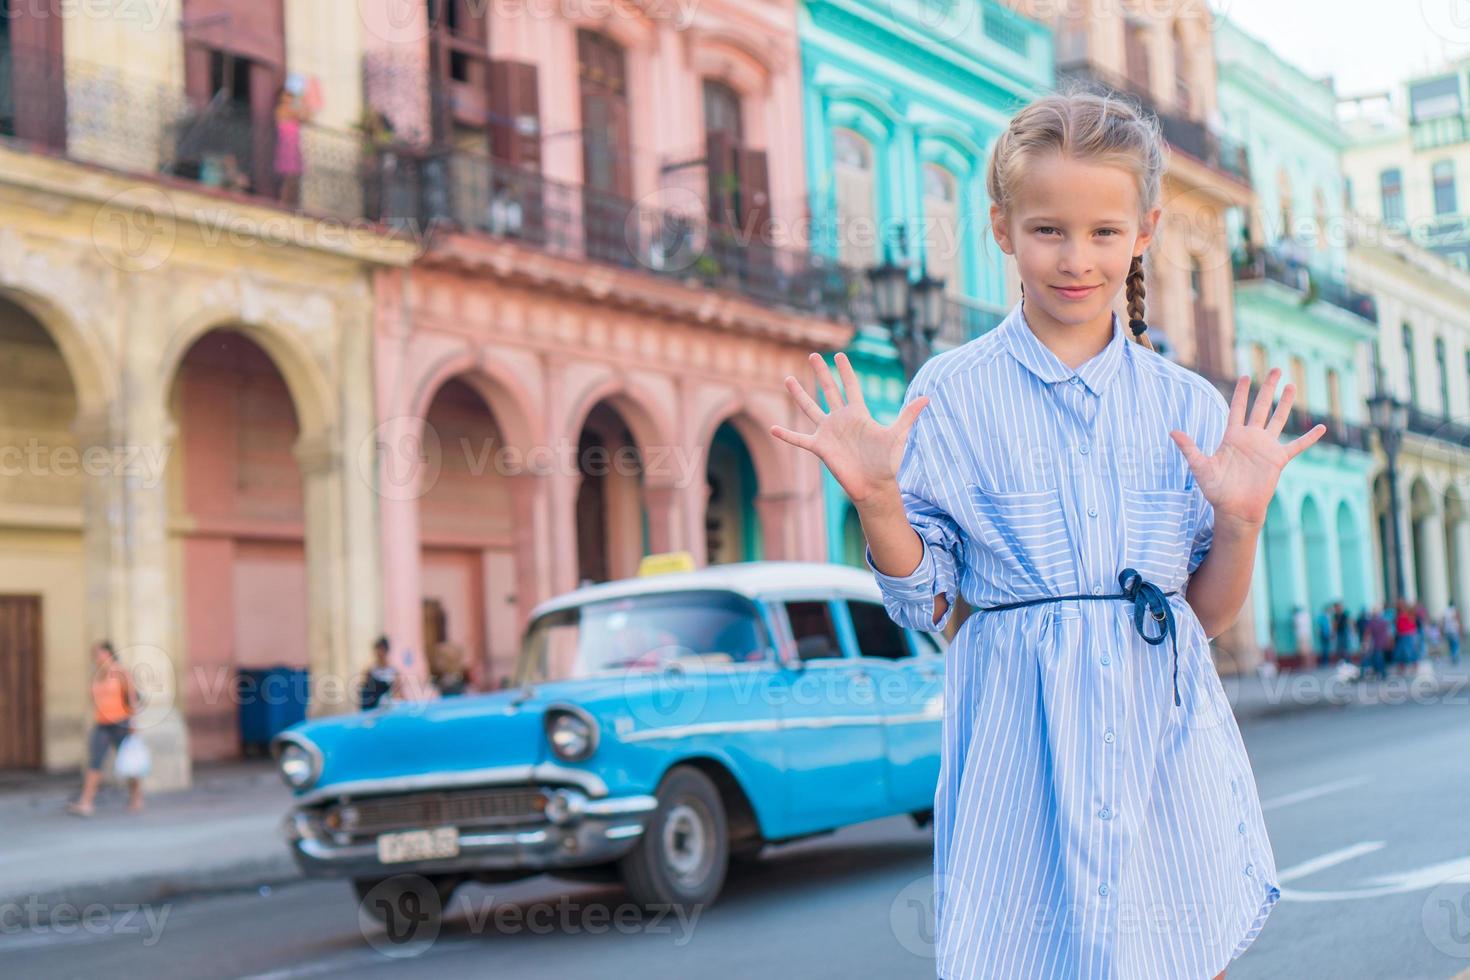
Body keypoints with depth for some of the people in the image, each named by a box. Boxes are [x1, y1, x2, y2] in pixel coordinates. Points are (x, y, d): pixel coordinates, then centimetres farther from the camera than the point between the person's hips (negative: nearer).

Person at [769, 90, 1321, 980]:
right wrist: (875, 500, -15)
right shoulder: (951, 394, -2)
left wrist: (1241, 517, -9)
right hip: (1023, 756, -2)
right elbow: (923, 604, 0)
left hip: (1166, 747, 2)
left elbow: (1211, 616, 8)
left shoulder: (1190, 406, 4)